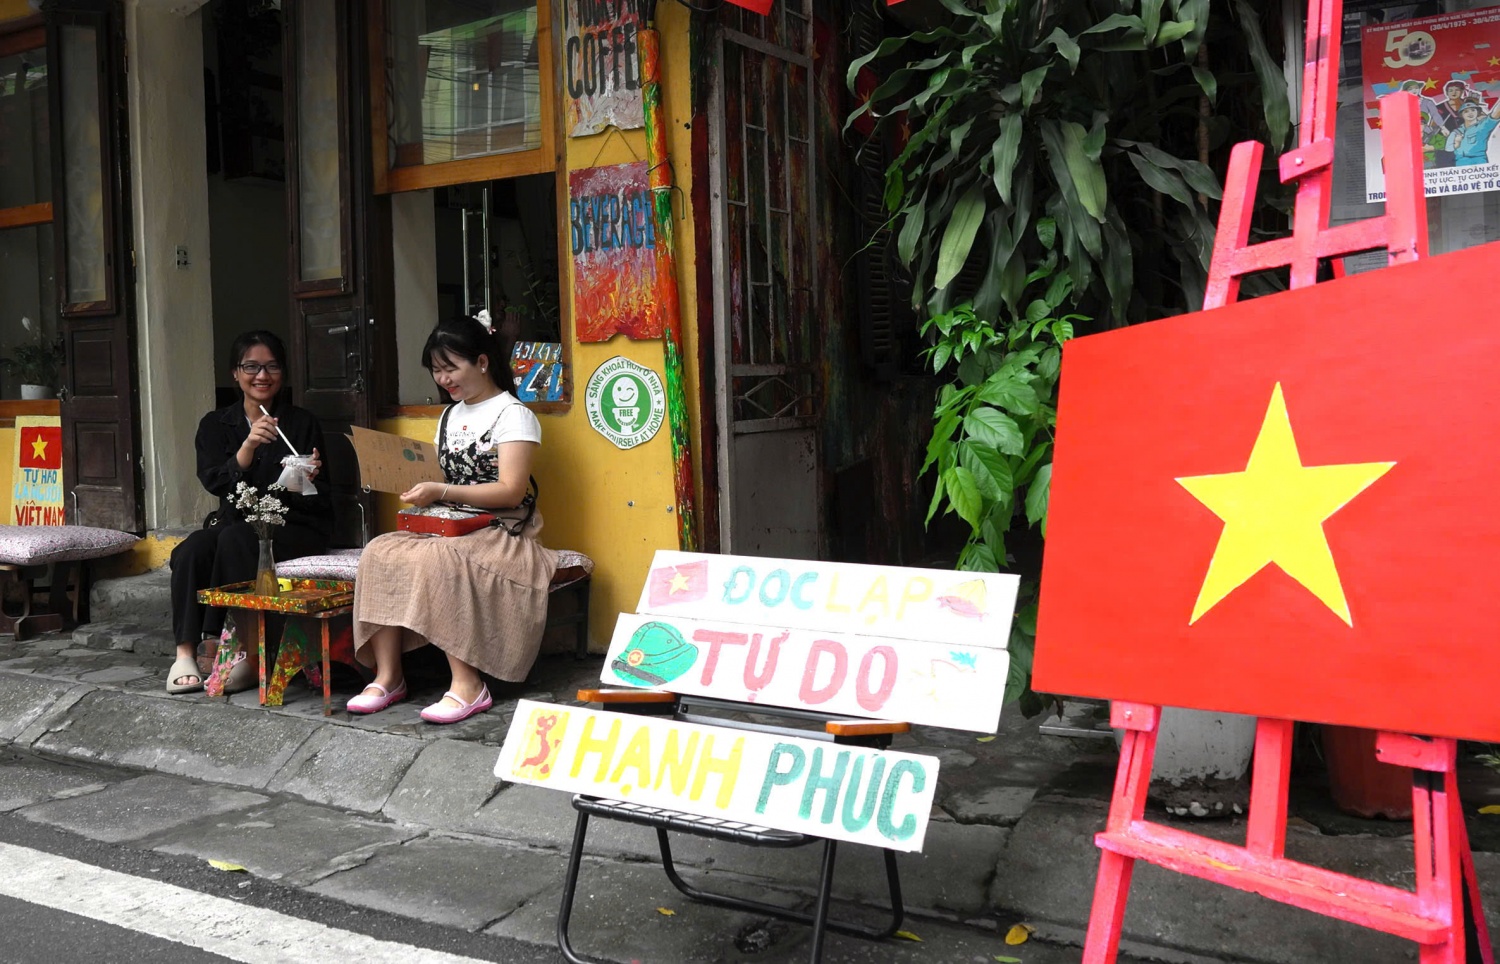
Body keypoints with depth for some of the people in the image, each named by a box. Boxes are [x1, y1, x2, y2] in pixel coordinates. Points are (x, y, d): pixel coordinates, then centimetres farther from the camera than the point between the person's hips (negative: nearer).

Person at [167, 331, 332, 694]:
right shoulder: (217, 425, 10)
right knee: (188, 552, -28)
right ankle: (185, 652, -27)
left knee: (234, 539, -33)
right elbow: (214, 482, -6)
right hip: (236, 520, 3)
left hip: (293, 526, -3)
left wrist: (308, 479, -20)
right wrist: (247, 448, -22)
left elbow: (321, 501, 4)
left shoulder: (304, 423, 5)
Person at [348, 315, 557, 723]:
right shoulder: (450, 415, 20)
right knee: (380, 552, -18)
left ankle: (467, 685, -30)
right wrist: (421, 487, -1)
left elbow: (511, 491, -16)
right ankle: (388, 677, -19)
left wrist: (441, 492, -23)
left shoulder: (512, 414, -6)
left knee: (437, 560, -35)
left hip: (502, 534, -7)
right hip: (450, 529, 8)